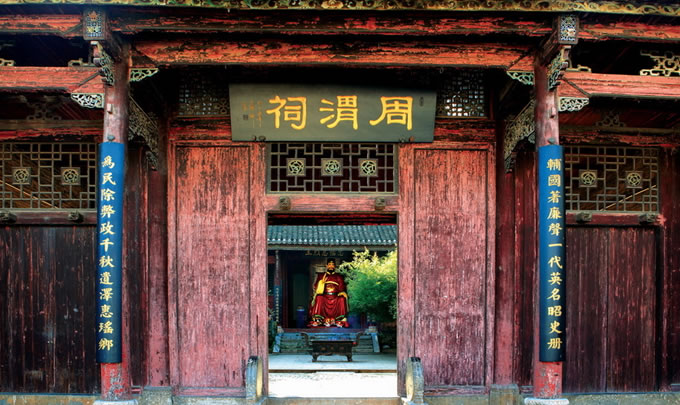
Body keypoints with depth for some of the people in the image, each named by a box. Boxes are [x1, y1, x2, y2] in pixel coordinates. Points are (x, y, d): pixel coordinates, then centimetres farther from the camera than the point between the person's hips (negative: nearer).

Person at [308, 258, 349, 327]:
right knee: (319, 297, -32)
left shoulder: (339, 277, 16)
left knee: (342, 299, -32)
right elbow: (316, 288, 7)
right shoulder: (321, 276, 15)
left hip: (335, 297, 0)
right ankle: (317, 320, -30)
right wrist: (322, 282, -10)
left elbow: (342, 289, 9)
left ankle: (341, 320, -28)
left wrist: (342, 293, -13)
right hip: (324, 296, 0)